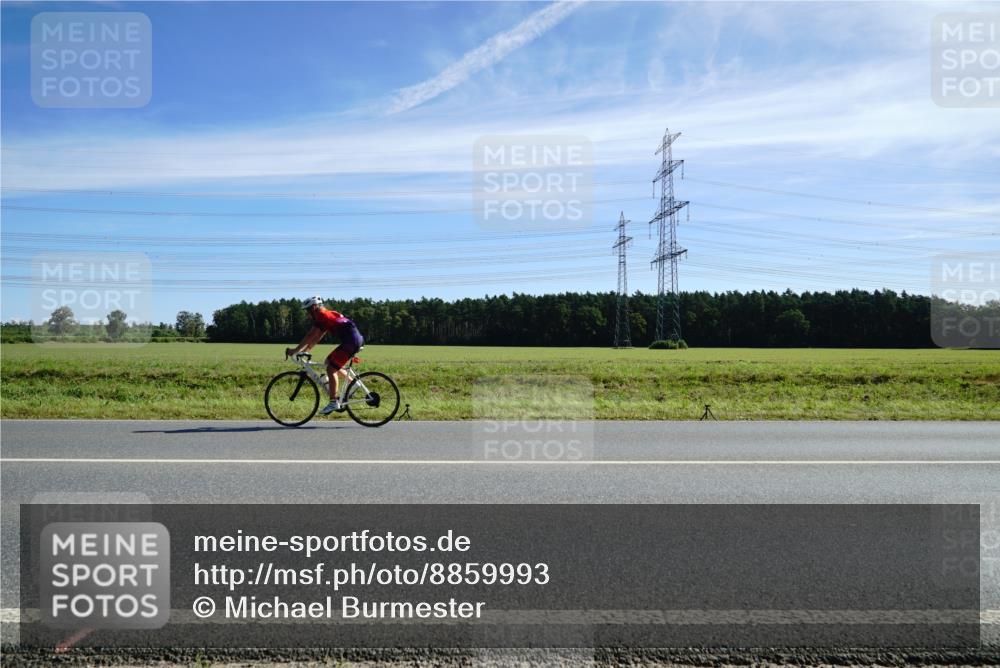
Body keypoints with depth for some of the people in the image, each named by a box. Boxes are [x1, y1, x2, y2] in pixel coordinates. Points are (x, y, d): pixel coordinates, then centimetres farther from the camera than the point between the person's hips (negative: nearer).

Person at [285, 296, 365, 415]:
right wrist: (303, 350, 19)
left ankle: (334, 402, -6)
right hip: (355, 340, 10)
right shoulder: (327, 315, 22)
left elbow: (310, 336, -11)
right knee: (330, 362, 20)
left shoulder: (322, 315, -7)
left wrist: (295, 350, -7)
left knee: (331, 369, -8)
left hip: (351, 341, -10)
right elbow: (316, 338, 23)